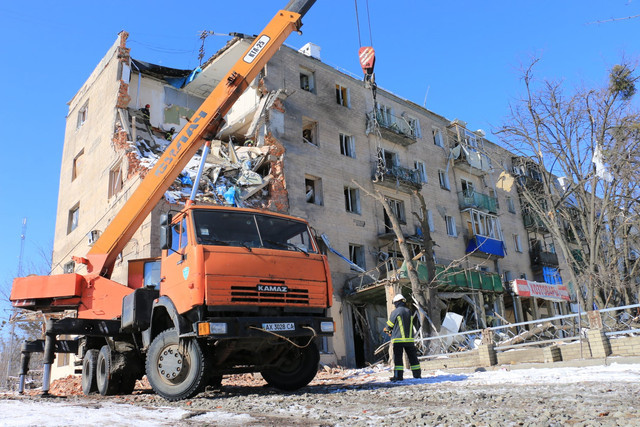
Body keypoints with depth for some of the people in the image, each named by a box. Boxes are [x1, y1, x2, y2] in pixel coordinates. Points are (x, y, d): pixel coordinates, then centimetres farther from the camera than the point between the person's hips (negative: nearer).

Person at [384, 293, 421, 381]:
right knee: (412, 357, 13)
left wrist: (387, 329, 23)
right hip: (409, 338, 5)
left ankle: (398, 376, -4)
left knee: (397, 357, -2)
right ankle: (417, 374, 18)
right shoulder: (409, 312, 9)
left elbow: (389, 325, -2)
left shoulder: (395, 312, -9)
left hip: (398, 339, -5)